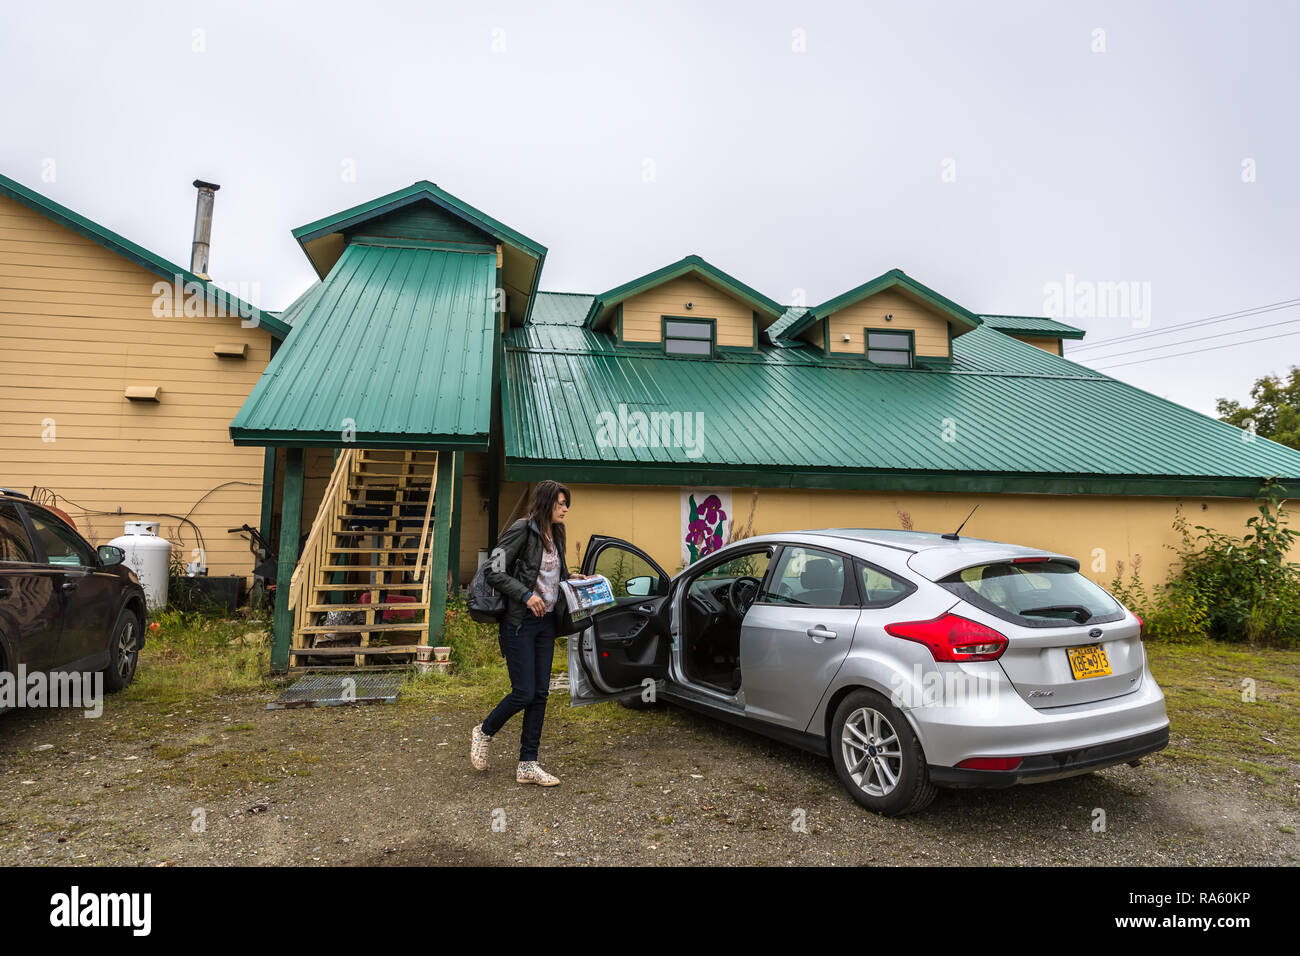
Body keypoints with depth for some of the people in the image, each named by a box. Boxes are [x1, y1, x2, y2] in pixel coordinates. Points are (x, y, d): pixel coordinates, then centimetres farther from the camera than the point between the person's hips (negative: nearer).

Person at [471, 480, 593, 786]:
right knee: (524, 693, -5)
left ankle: (528, 765, 14)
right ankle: (484, 732, 24)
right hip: (519, 623, -8)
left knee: (540, 694, 6)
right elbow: (493, 571, -15)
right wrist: (526, 595, -20)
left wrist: (571, 578, 7)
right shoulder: (522, 530, -12)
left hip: (546, 623, 8)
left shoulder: (555, 536, 12)